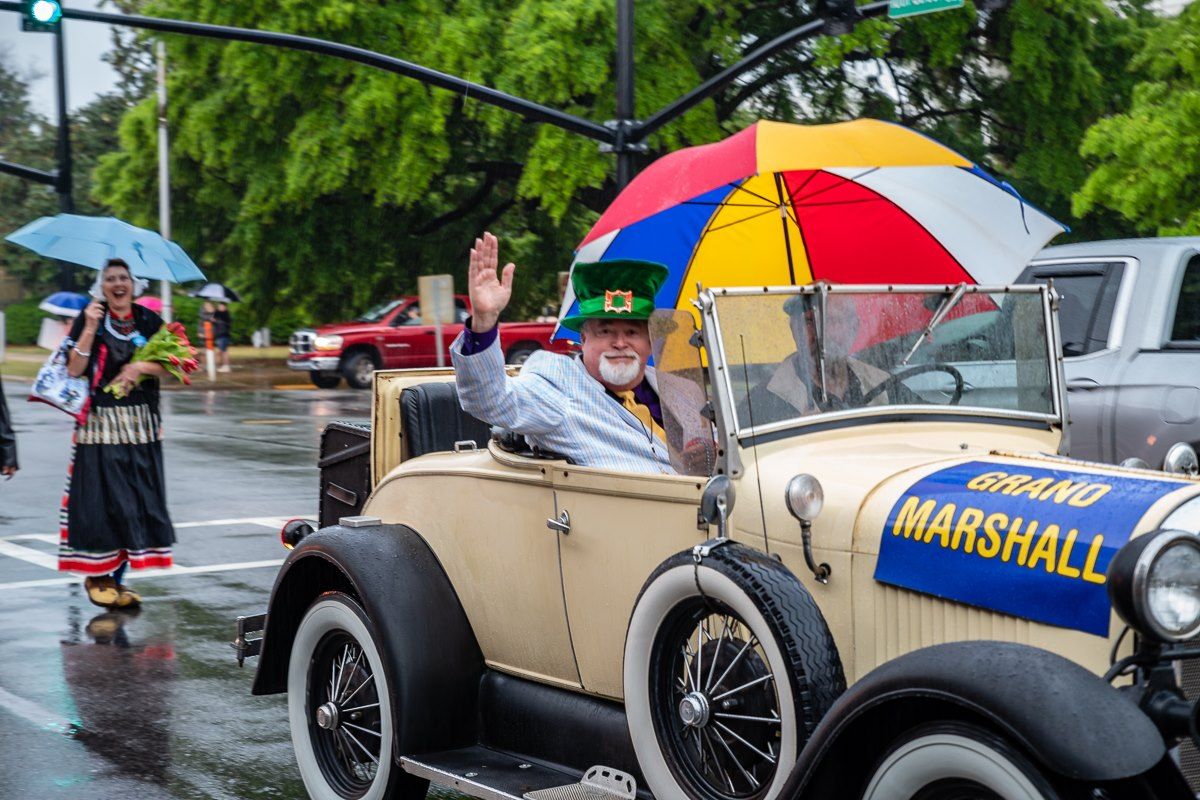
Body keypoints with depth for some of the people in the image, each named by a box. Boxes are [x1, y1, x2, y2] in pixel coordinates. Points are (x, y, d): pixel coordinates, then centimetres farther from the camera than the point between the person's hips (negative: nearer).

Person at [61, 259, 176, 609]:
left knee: (137, 501, 1)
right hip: (100, 424, -3)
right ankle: (96, 576, 8)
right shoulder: (90, 319, 0)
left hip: (140, 425, 3)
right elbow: (74, 369, -8)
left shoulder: (149, 320, 7)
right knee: (101, 498, -5)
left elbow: (170, 366, 5)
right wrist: (90, 328, -17)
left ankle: (115, 577, 9)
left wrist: (141, 367, -12)